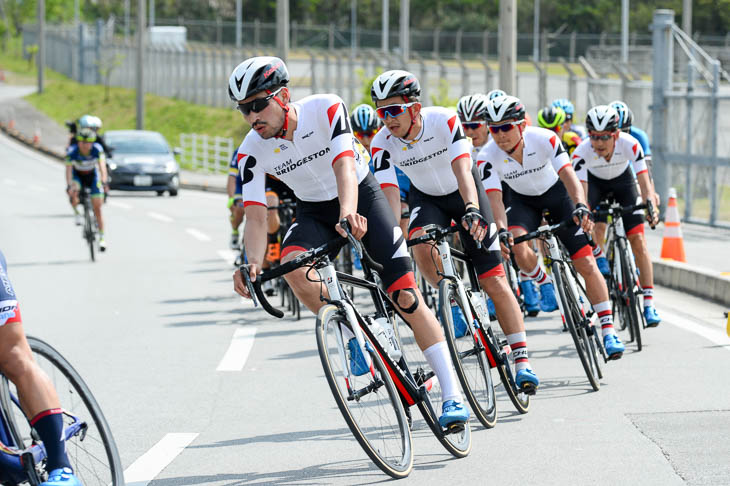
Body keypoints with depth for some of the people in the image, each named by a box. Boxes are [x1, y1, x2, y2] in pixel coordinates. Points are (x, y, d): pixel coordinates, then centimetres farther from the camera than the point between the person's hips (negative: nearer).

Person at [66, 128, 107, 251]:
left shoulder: (97, 149, -27)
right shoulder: (72, 152, -28)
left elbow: (102, 166, -36)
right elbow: (68, 169, -35)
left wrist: (104, 181, -52)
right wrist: (69, 185, -50)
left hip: (93, 176, 0)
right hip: (77, 176, 0)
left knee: (97, 208, -6)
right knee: (73, 194, -34)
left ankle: (102, 237, 5)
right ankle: (76, 212, -4)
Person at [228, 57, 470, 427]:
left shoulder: (326, 109, -25)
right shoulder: (252, 151, -16)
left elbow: (344, 166, -37)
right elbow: (256, 216, -20)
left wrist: (348, 213, -57)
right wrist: (253, 264, -40)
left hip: (361, 196, -3)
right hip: (314, 212, 3)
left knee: (406, 296, -12)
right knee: (292, 266, -32)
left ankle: (452, 395, -8)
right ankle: (351, 333, -9)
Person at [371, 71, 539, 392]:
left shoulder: (445, 121, -30)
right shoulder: (383, 143, -23)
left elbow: (462, 170, -40)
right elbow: (388, 195, -29)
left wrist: (472, 209, -56)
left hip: (464, 193, -2)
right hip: (426, 197, 2)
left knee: (494, 281, -7)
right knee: (421, 244, -34)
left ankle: (522, 362, -2)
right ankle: (453, 303, -8)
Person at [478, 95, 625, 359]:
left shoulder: (545, 139, -30)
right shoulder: (487, 157, -25)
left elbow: (569, 176, -38)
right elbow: (494, 199, -29)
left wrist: (580, 206, -55)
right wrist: (502, 230, -47)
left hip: (556, 194, -1)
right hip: (523, 201, 1)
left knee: (587, 265, -9)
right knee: (519, 249, -30)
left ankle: (608, 332, -3)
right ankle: (545, 283, 2)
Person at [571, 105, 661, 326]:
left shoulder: (630, 145, -34)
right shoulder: (582, 152, -34)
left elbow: (644, 182, -36)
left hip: (623, 181, 0)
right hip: (595, 183, 0)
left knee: (638, 241, -10)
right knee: (597, 227, -26)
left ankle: (649, 305, -8)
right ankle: (599, 258, 10)